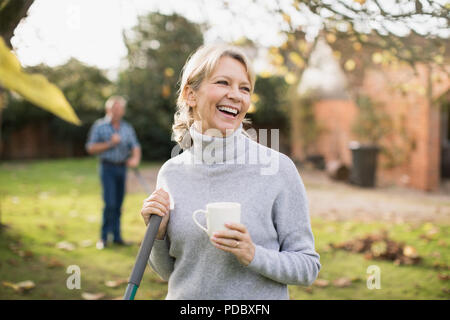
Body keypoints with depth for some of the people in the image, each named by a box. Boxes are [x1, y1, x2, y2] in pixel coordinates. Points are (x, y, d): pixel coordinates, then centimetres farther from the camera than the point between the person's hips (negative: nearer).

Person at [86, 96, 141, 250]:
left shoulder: (127, 128, 12)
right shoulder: (99, 126, 1)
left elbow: (135, 146, 7)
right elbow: (91, 148, -2)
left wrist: (135, 159, -14)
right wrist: (110, 144, -12)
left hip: (122, 168, 4)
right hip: (108, 167, -4)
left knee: (118, 204, 7)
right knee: (110, 203, -11)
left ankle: (117, 236, 15)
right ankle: (104, 236, 1)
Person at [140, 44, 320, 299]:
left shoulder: (278, 168, -15)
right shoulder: (171, 172, -4)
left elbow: (308, 267, -10)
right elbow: (169, 271, 5)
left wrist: (253, 255, -24)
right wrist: (157, 234, -12)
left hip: (260, 298, -3)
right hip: (185, 296, 3)